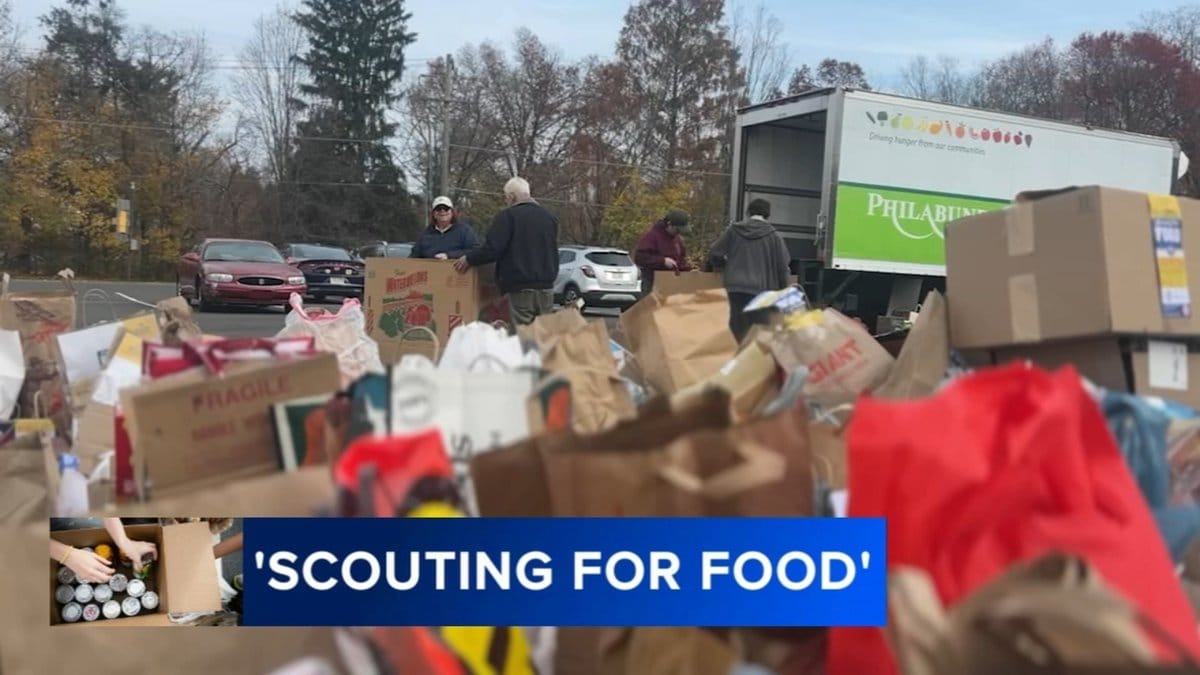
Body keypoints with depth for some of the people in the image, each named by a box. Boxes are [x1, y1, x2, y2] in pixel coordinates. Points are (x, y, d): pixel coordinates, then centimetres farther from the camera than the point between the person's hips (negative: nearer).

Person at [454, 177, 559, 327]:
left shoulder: (507, 216, -8)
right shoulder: (549, 217, 13)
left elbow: (492, 249, -13)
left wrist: (469, 259, 1)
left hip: (520, 287, -6)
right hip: (546, 286, 6)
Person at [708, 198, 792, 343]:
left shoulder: (733, 230, 6)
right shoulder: (773, 235, 1)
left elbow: (714, 256, 8)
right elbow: (782, 266, 2)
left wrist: (726, 267, 28)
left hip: (735, 287, 2)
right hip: (761, 289, -2)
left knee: (736, 330, 5)